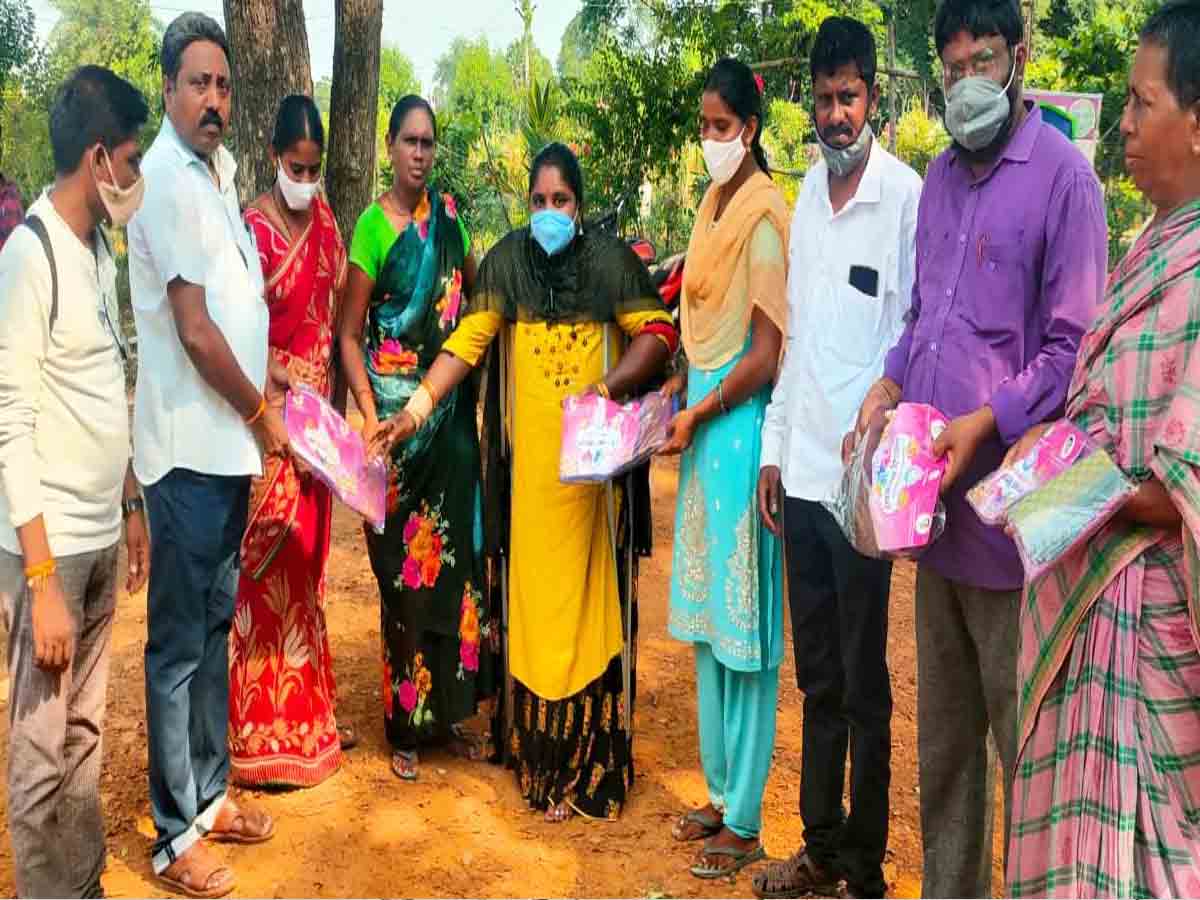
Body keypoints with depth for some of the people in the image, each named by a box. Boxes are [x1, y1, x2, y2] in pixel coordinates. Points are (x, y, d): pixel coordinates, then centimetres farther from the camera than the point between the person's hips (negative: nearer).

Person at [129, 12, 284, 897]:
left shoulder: (216, 170, 13)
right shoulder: (166, 180, -15)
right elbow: (195, 332, -19)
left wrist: (269, 373, 11)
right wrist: (262, 415, -9)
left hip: (227, 443, 9)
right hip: (191, 449, -9)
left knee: (215, 627, 17)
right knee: (179, 645, 1)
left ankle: (210, 793, 32)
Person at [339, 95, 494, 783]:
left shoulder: (448, 211, 7)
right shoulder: (373, 226, -6)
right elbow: (350, 334, -6)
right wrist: (369, 413, -18)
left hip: (452, 411, 5)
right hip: (398, 410, -5)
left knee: (457, 552, 8)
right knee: (405, 566, 1)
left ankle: (452, 708, 22)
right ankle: (406, 722, 15)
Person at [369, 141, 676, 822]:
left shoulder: (611, 260, 1)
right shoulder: (508, 260, 3)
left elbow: (658, 333, -2)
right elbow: (468, 341, -2)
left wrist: (609, 387, -17)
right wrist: (418, 408, -13)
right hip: (529, 460, 1)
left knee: (587, 595, 4)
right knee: (535, 594, 6)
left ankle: (588, 762, 15)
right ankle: (542, 758, 18)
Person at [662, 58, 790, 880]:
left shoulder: (763, 213, -13)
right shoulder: (712, 205, 14)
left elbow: (767, 353, -17)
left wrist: (698, 415, -10)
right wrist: (679, 393, 7)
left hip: (742, 425, -9)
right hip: (704, 421, 9)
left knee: (744, 625, -1)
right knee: (707, 617, 15)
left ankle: (746, 821, 11)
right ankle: (720, 792, 29)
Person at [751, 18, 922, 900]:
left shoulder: (905, 195, -9)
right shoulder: (809, 189, 13)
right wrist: (774, 448, 14)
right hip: (802, 471, 7)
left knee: (864, 686, 6)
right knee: (817, 679, 16)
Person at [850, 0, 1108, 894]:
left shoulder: (1061, 174, -8)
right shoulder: (941, 175, 14)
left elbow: (1072, 345, -11)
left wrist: (985, 423, -20)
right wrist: (891, 382, 4)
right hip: (934, 496, 7)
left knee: (1022, 740, 4)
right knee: (943, 735, 17)